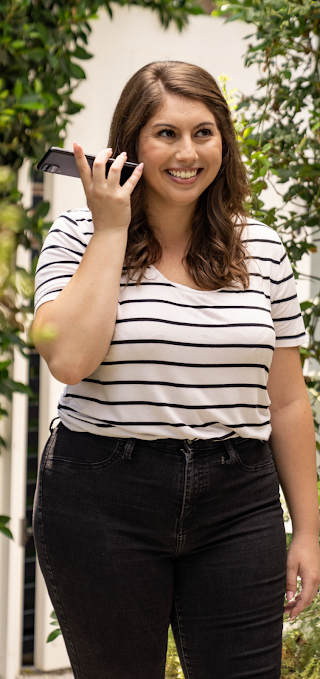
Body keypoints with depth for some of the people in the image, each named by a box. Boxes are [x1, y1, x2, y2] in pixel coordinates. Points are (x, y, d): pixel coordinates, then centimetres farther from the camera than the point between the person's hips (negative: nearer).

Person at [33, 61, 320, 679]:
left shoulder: (260, 248, 8)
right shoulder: (79, 237, 0)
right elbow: (70, 360, -19)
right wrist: (111, 229, -12)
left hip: (237, 507, 2)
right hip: (103, 502, -2)